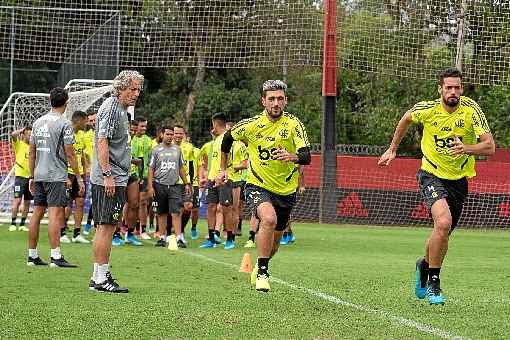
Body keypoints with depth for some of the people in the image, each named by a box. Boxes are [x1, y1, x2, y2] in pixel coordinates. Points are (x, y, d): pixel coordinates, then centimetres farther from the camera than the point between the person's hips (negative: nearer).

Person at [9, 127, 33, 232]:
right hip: (20, 175, -5)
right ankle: (13, 224, -5)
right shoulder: (18, 144, -2)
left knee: (27, 202, 6)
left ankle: (22, 224, 12)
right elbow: (13, 134, -21)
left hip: (30, 176, 5)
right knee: (17, 200, -10)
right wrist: (21, 130, -5)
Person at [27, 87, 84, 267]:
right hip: (56, 175, -7)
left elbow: (31, 152, 14)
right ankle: (56, 257, -16)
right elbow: (70, 154, -9)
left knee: (37, 213, 10)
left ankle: (32, 256, 14)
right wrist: (79, 177, -3)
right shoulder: (64, 123, -8)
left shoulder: (38, 122, 12)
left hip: (39, 175, 7)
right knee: (55, 213, -10)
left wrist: (32, 177, 20)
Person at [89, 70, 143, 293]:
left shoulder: (121, 109, 19)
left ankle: (101, 275, 17)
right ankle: (100, 278, -9)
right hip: (109, 180, -10)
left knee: (106, 227, 12)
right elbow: (102, 142, -19)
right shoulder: (111, 108, -11)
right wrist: (107, 174, -24)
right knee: (106, 226, -9)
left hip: (115, 179, 10)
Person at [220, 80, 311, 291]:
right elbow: (227, 138, 12)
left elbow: (306, 157, -21)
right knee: (269, 219, -31)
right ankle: (262, 273, -20)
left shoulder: (293, 124, -11)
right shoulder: (251, 125, -9)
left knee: (275, 239, 14)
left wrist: (292, 157, -43)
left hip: (286, 190, 2)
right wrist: (223, 168, 17)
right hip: (257, 186, -2)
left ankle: (259, 269, 45)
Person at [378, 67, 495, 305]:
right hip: (432, 175, -2)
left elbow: (489, 147, -18)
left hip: (459, 179, 3)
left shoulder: (471, 109, -14)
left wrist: (466, 148, -37)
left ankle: (424, 264, 46)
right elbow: (406, 119, 11)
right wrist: (392, 149, 17)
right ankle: (433, 283, -12)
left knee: (443, 235, 12)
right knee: (443, 222, -27)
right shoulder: (427, 109, -13)